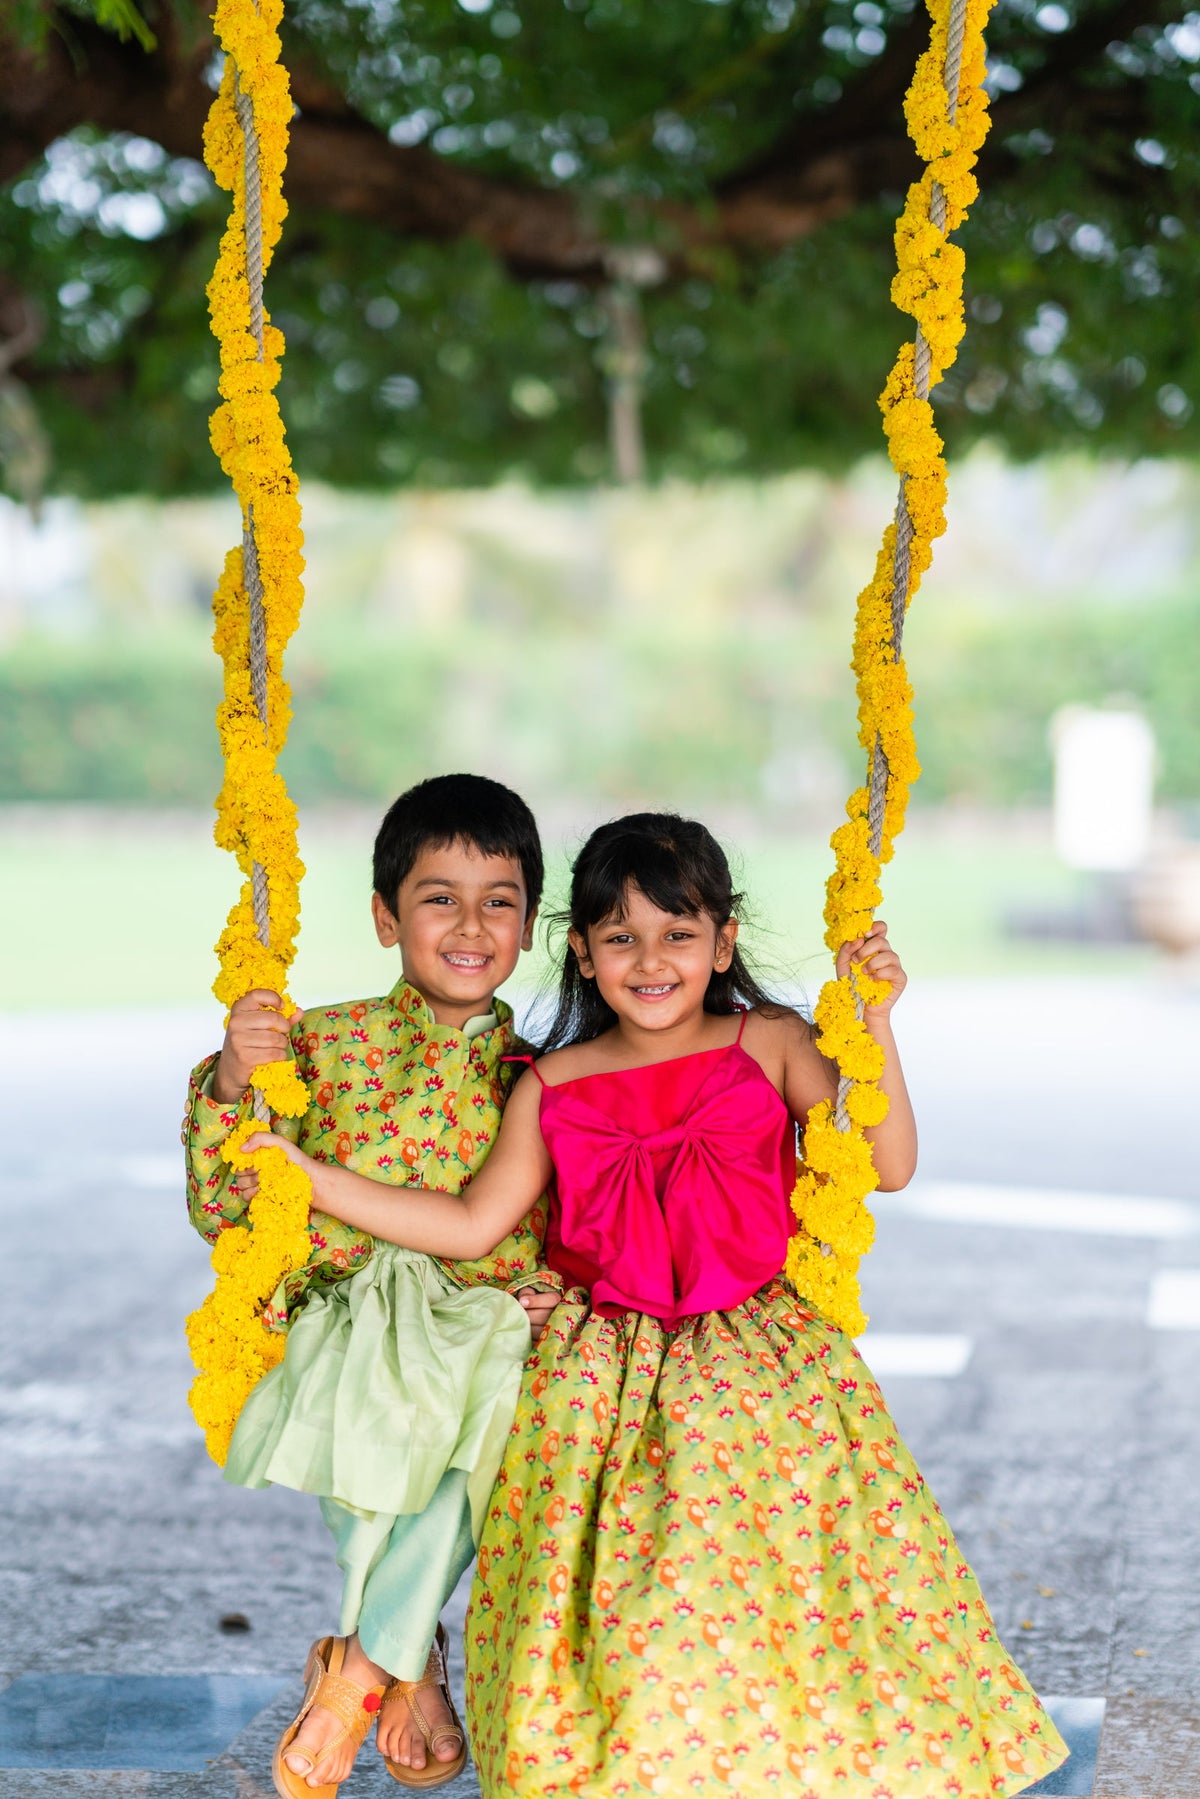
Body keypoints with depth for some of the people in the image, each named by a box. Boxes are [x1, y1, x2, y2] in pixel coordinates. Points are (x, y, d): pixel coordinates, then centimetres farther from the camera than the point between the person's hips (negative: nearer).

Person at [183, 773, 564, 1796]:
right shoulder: (327, 1044, 3)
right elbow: (219, 1209, 1)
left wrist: (556, 1289, -6)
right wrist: (230, 1085, -15)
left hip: (490, 1338, 2)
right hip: (356, 1328, -2)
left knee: (491, 1389, -32)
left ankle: (363, 1663, -12)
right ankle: (413, 1663, -13)